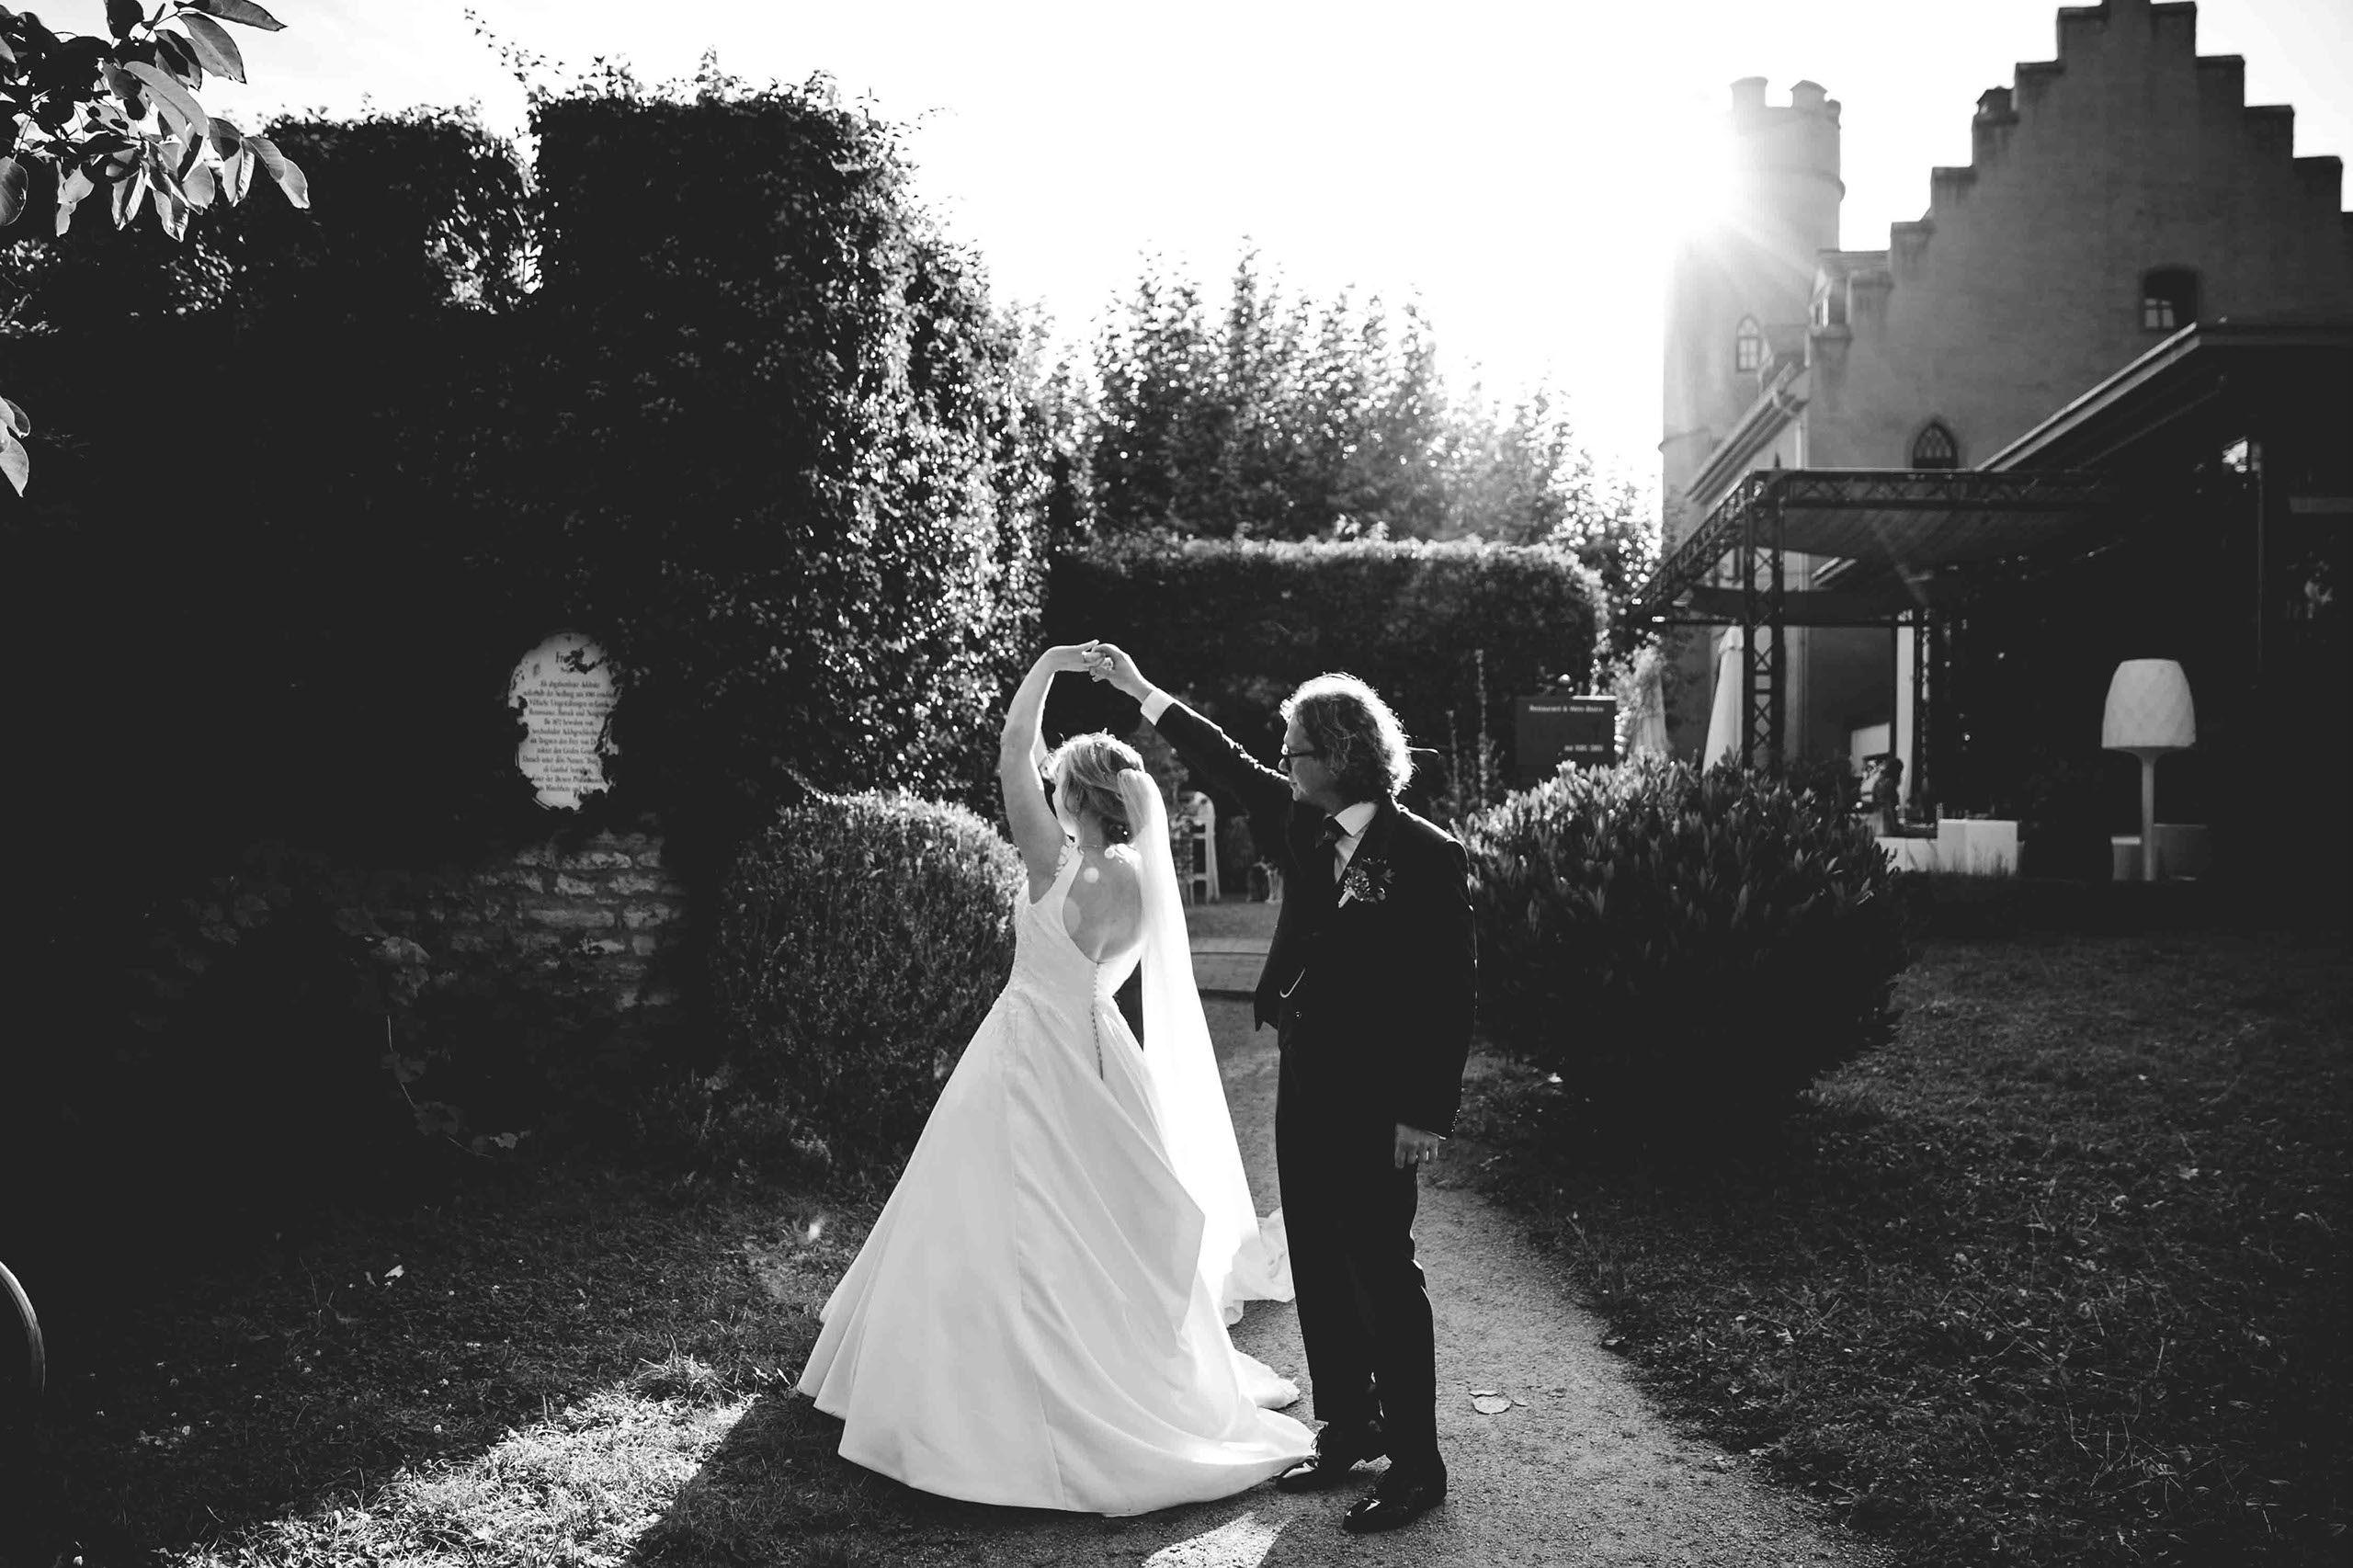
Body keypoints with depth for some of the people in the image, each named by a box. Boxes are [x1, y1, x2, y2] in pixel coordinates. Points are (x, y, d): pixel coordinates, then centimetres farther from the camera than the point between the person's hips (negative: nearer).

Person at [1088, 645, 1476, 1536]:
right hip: (1305, 1087, 7)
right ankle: (1347, 1431, 28)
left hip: (1379, 1104, -7)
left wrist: (1427, 1116, -15)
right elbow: (1229, 768, 19)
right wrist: (1142, 692, 22)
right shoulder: (1304, 827, 4)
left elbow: (1452, 993, -14)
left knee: (1381, 1272, -2)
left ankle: (1415, 1463, 10)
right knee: (1319, 1270, 14)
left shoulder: (1429, 856, -15)